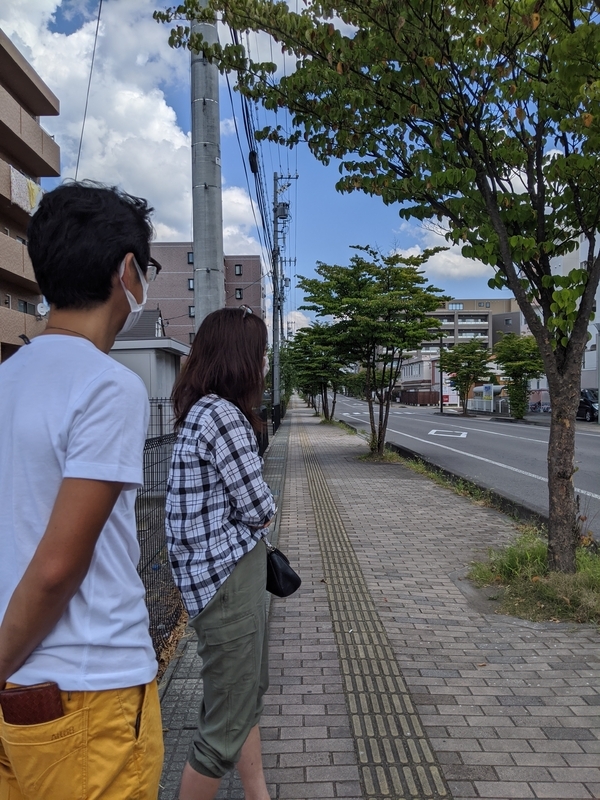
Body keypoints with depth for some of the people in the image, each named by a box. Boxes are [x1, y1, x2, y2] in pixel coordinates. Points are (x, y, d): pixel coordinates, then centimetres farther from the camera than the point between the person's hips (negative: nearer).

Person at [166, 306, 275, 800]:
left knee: (249, 695, 24)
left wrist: (255, 516, -3)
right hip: (226, 580, -10)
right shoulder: (222, 414, -22)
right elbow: (258, 508, -18)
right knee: (227, 727, 6)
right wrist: (266, 504, 4)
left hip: (234, 573, 10)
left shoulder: (206, 409, 9)